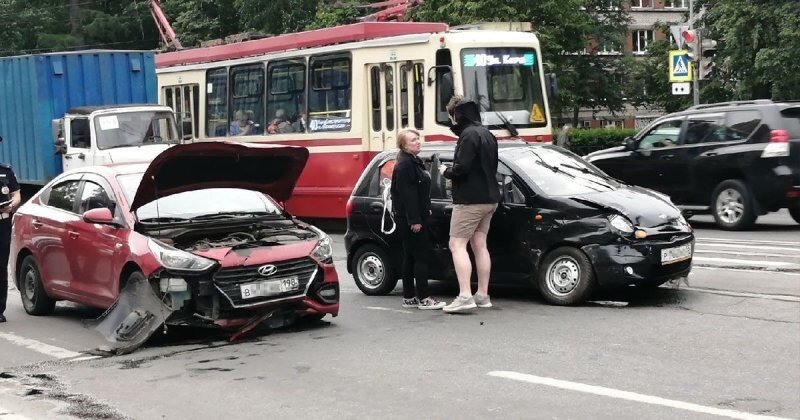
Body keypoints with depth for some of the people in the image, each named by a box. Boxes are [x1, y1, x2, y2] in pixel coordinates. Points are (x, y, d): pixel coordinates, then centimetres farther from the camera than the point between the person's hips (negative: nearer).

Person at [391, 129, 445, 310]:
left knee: (410, 257, 12)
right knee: (421, 256, -8)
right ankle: (423, 298, -7)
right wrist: (414, 220, -24)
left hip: (415, 217, 10)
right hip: (410, 218, -10)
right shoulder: (405, 164, -15)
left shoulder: (413, 162, 18)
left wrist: (420, 216, 18)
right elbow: (407, 194, -21)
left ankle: (409, 297, 17)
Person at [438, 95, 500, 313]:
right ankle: (482, 295, 16)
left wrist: (446, 171, -2)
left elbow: (462, 167, -23)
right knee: (479, 245, 13)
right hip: (489, 198, 10)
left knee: (457, 245, -8)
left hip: (470, 200, -10)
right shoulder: (487, 134, 16)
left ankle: (465, 295, -17)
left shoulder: (469, 135, -15)